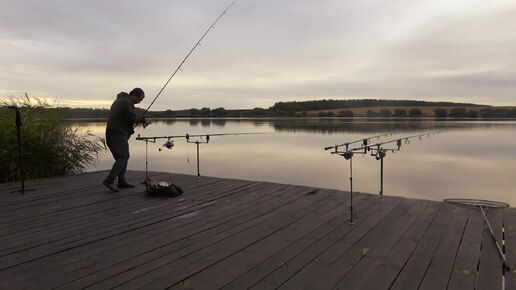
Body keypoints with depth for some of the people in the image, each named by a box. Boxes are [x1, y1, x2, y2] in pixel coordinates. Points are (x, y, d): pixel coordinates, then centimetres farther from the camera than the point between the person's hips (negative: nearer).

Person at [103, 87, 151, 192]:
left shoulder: (120, 100, 21)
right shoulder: (126, 103, -12)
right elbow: (133, 118, -15)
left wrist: (142, 120, 15)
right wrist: (143, 119, 5)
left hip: (113, 133, 11)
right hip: (118, 134, -11)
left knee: (123, 157, 14)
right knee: (123, 157, -13)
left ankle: (122, 181, 16)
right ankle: (109, 180, -20)